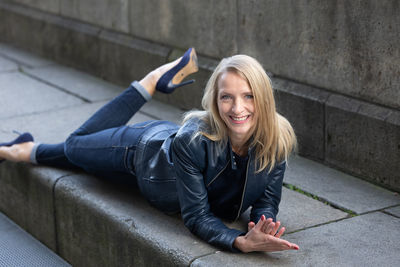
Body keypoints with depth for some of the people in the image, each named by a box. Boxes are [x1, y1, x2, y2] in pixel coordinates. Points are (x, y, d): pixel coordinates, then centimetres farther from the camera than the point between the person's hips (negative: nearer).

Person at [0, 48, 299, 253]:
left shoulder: (277, 140, -35)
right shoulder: (192, 140, -46)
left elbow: (266, 203, -23)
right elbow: (197, 216, -39)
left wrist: (264, 227, -46)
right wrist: (241, 242, -57)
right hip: (144, 149, -4)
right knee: (75, 146, 27)